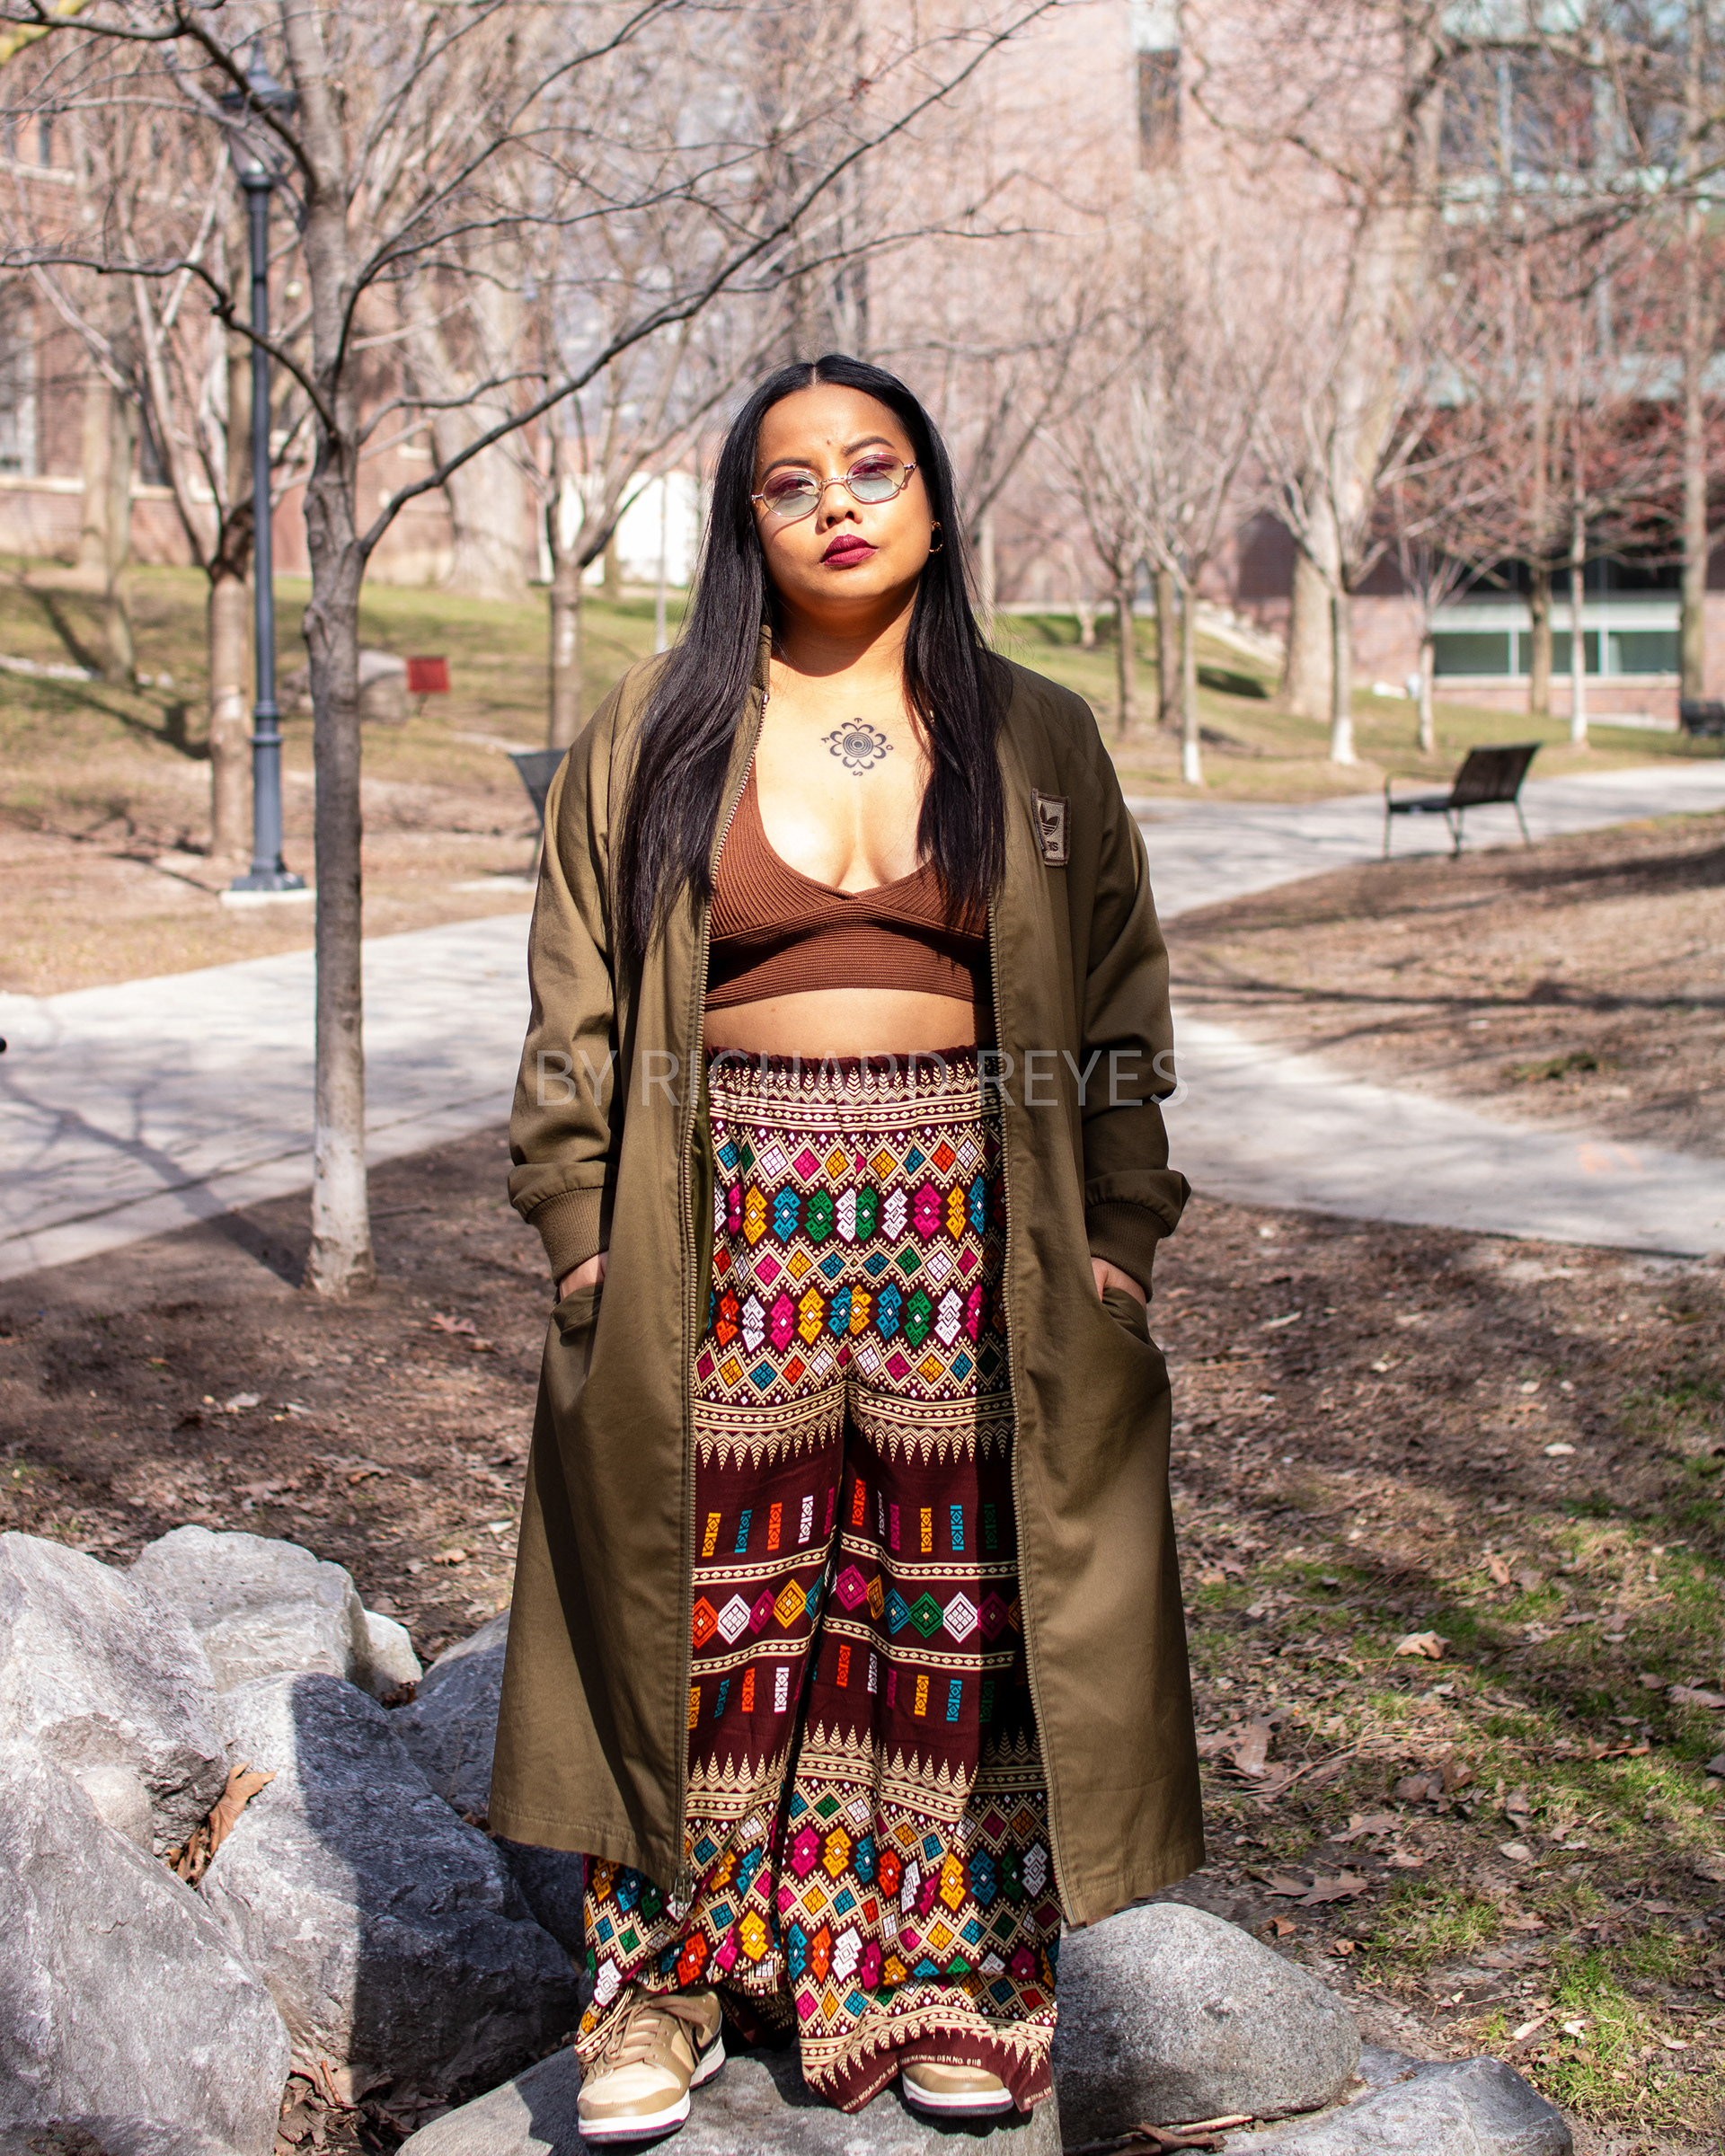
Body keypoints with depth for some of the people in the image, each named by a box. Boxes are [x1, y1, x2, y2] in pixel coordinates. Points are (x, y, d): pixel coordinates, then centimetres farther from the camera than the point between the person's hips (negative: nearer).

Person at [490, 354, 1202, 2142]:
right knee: (708, 1592, 3)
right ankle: (667, 1977, 18)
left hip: (967, 1229, 1)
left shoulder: (1037, 741, 8)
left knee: (956, 1593, 6)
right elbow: (576, 1006, 6)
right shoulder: (653, 734, 6)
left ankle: (958, 1980, 21)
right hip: (723, 1221, 0)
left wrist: (1117, 1239, 1)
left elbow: (1120, 1005, 8)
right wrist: (582, 1234, -2)